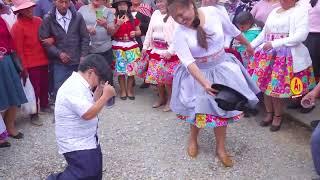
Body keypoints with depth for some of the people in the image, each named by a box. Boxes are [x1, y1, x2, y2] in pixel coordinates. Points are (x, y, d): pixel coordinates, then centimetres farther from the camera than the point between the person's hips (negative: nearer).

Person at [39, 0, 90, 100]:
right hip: (60, 63, -1)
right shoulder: (48, 20, -2)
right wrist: (59, 53, -11)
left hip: (78, 61, 1)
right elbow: (44, 40, -1)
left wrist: (83, 56, -3)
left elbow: (85, 37, 4)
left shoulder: (78, 17, 1)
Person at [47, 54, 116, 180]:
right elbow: (88, 114, -29)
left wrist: (99, 91, 3)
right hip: (75, 144, -11)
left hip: (86, 140, 11)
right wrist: (106, 96, -21)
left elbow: (90, 106, 15)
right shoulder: (74, 88, -23)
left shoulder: (80, 84, 9)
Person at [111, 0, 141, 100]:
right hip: (118, 47, -2)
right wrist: (118, 24, -18)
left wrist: (135, 33, -8)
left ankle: (129, 90, 16)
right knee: (120, 69, 1)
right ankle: (123, 90, 13)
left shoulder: (133, 19, 7)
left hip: (132, 46, 2)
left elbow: (139, 32, 14)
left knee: (131, 69, 2)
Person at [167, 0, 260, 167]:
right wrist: (205, 83, -40)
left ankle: (220, 148, 26)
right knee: (199, 110, 7)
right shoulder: (179, 33, -19)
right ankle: (193, 138, 39)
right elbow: (188, 62, -27)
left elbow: (233, 31, 1)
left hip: (222, 69, 2)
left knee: (222, 109, 7)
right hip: (197, 74, -1)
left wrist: (247, 45, 18)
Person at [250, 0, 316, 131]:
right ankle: (269, 113, 22)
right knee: (265, 84, 5)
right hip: (268, 53, 6)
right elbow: (264, 33, 24)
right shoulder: (274, 11, 18)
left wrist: (274, 43, -19)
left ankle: (278, 116, 14)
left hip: (286, 55, -6)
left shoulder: (300, 11, -4)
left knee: (277, 87, -5)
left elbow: (301, 35, -16)